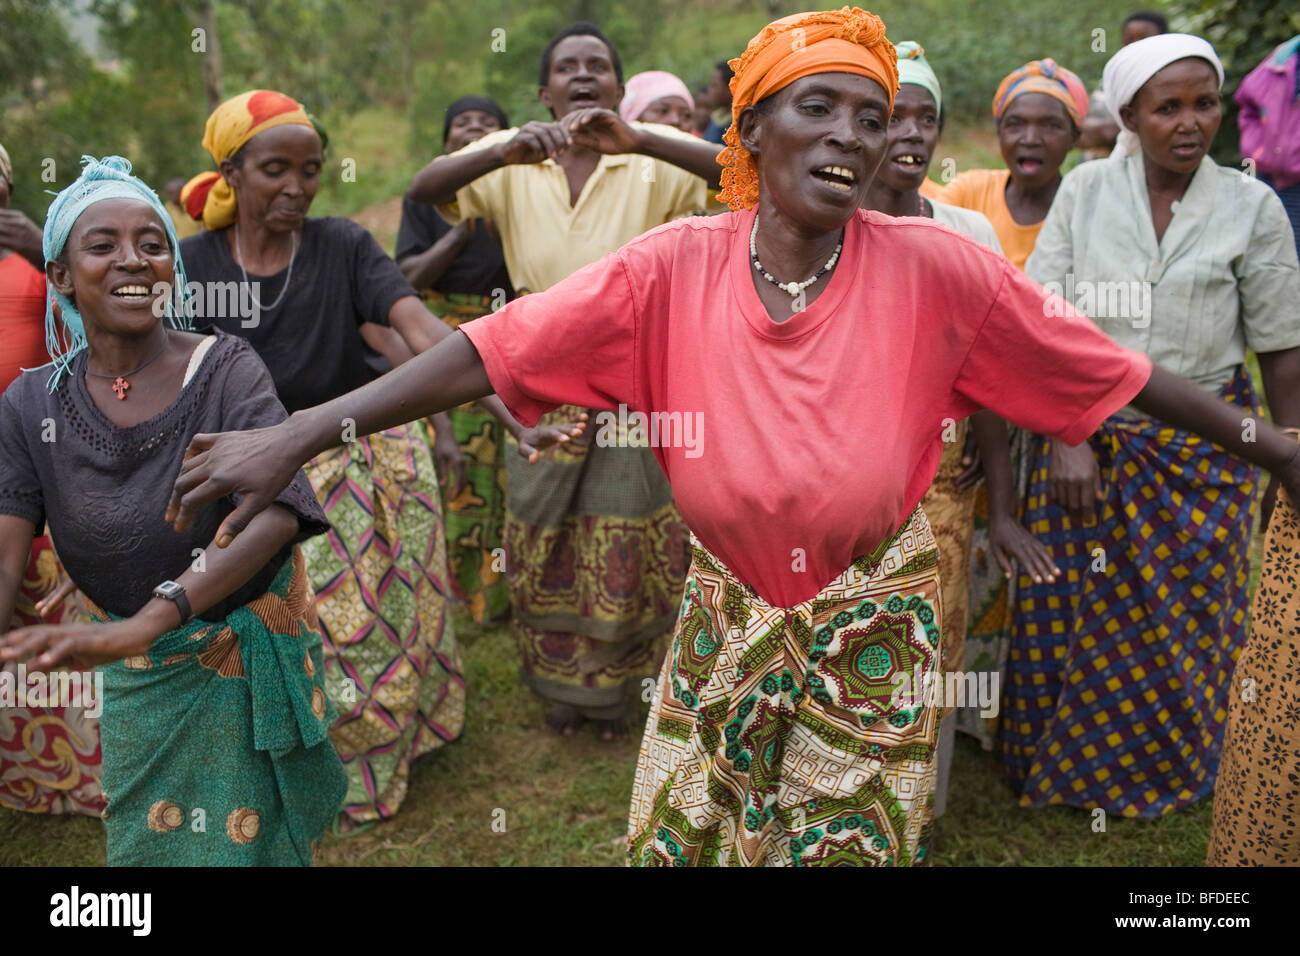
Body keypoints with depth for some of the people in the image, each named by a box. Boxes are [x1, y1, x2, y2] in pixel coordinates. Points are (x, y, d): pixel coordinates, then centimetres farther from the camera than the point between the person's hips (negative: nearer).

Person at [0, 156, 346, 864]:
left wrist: (141, 625, -46)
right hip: (141, 683, 3)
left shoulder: (226, 369, -18)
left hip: (255, 657, -3)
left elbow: (275, 512, -33)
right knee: (146, 840, 21)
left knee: (251, 841, 13)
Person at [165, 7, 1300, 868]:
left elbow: (1107, 367, -5)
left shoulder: (935, 268, -15)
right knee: (685, 840, 17)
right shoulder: (676, 267, -14)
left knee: (855, 840, 15)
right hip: (728, 626, 1)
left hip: (875, 635, -1)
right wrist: (298, 435, -25)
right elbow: (498, 348, -20)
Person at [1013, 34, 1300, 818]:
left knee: (1181, 620, 10)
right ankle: (1062, 764, 33)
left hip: (1202, 448, 0)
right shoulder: (1086, 191, -3)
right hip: (1085, 436, 1)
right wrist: (1064, 439, -13)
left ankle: (1161, 776, 36)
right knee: (1070, 611, 7)